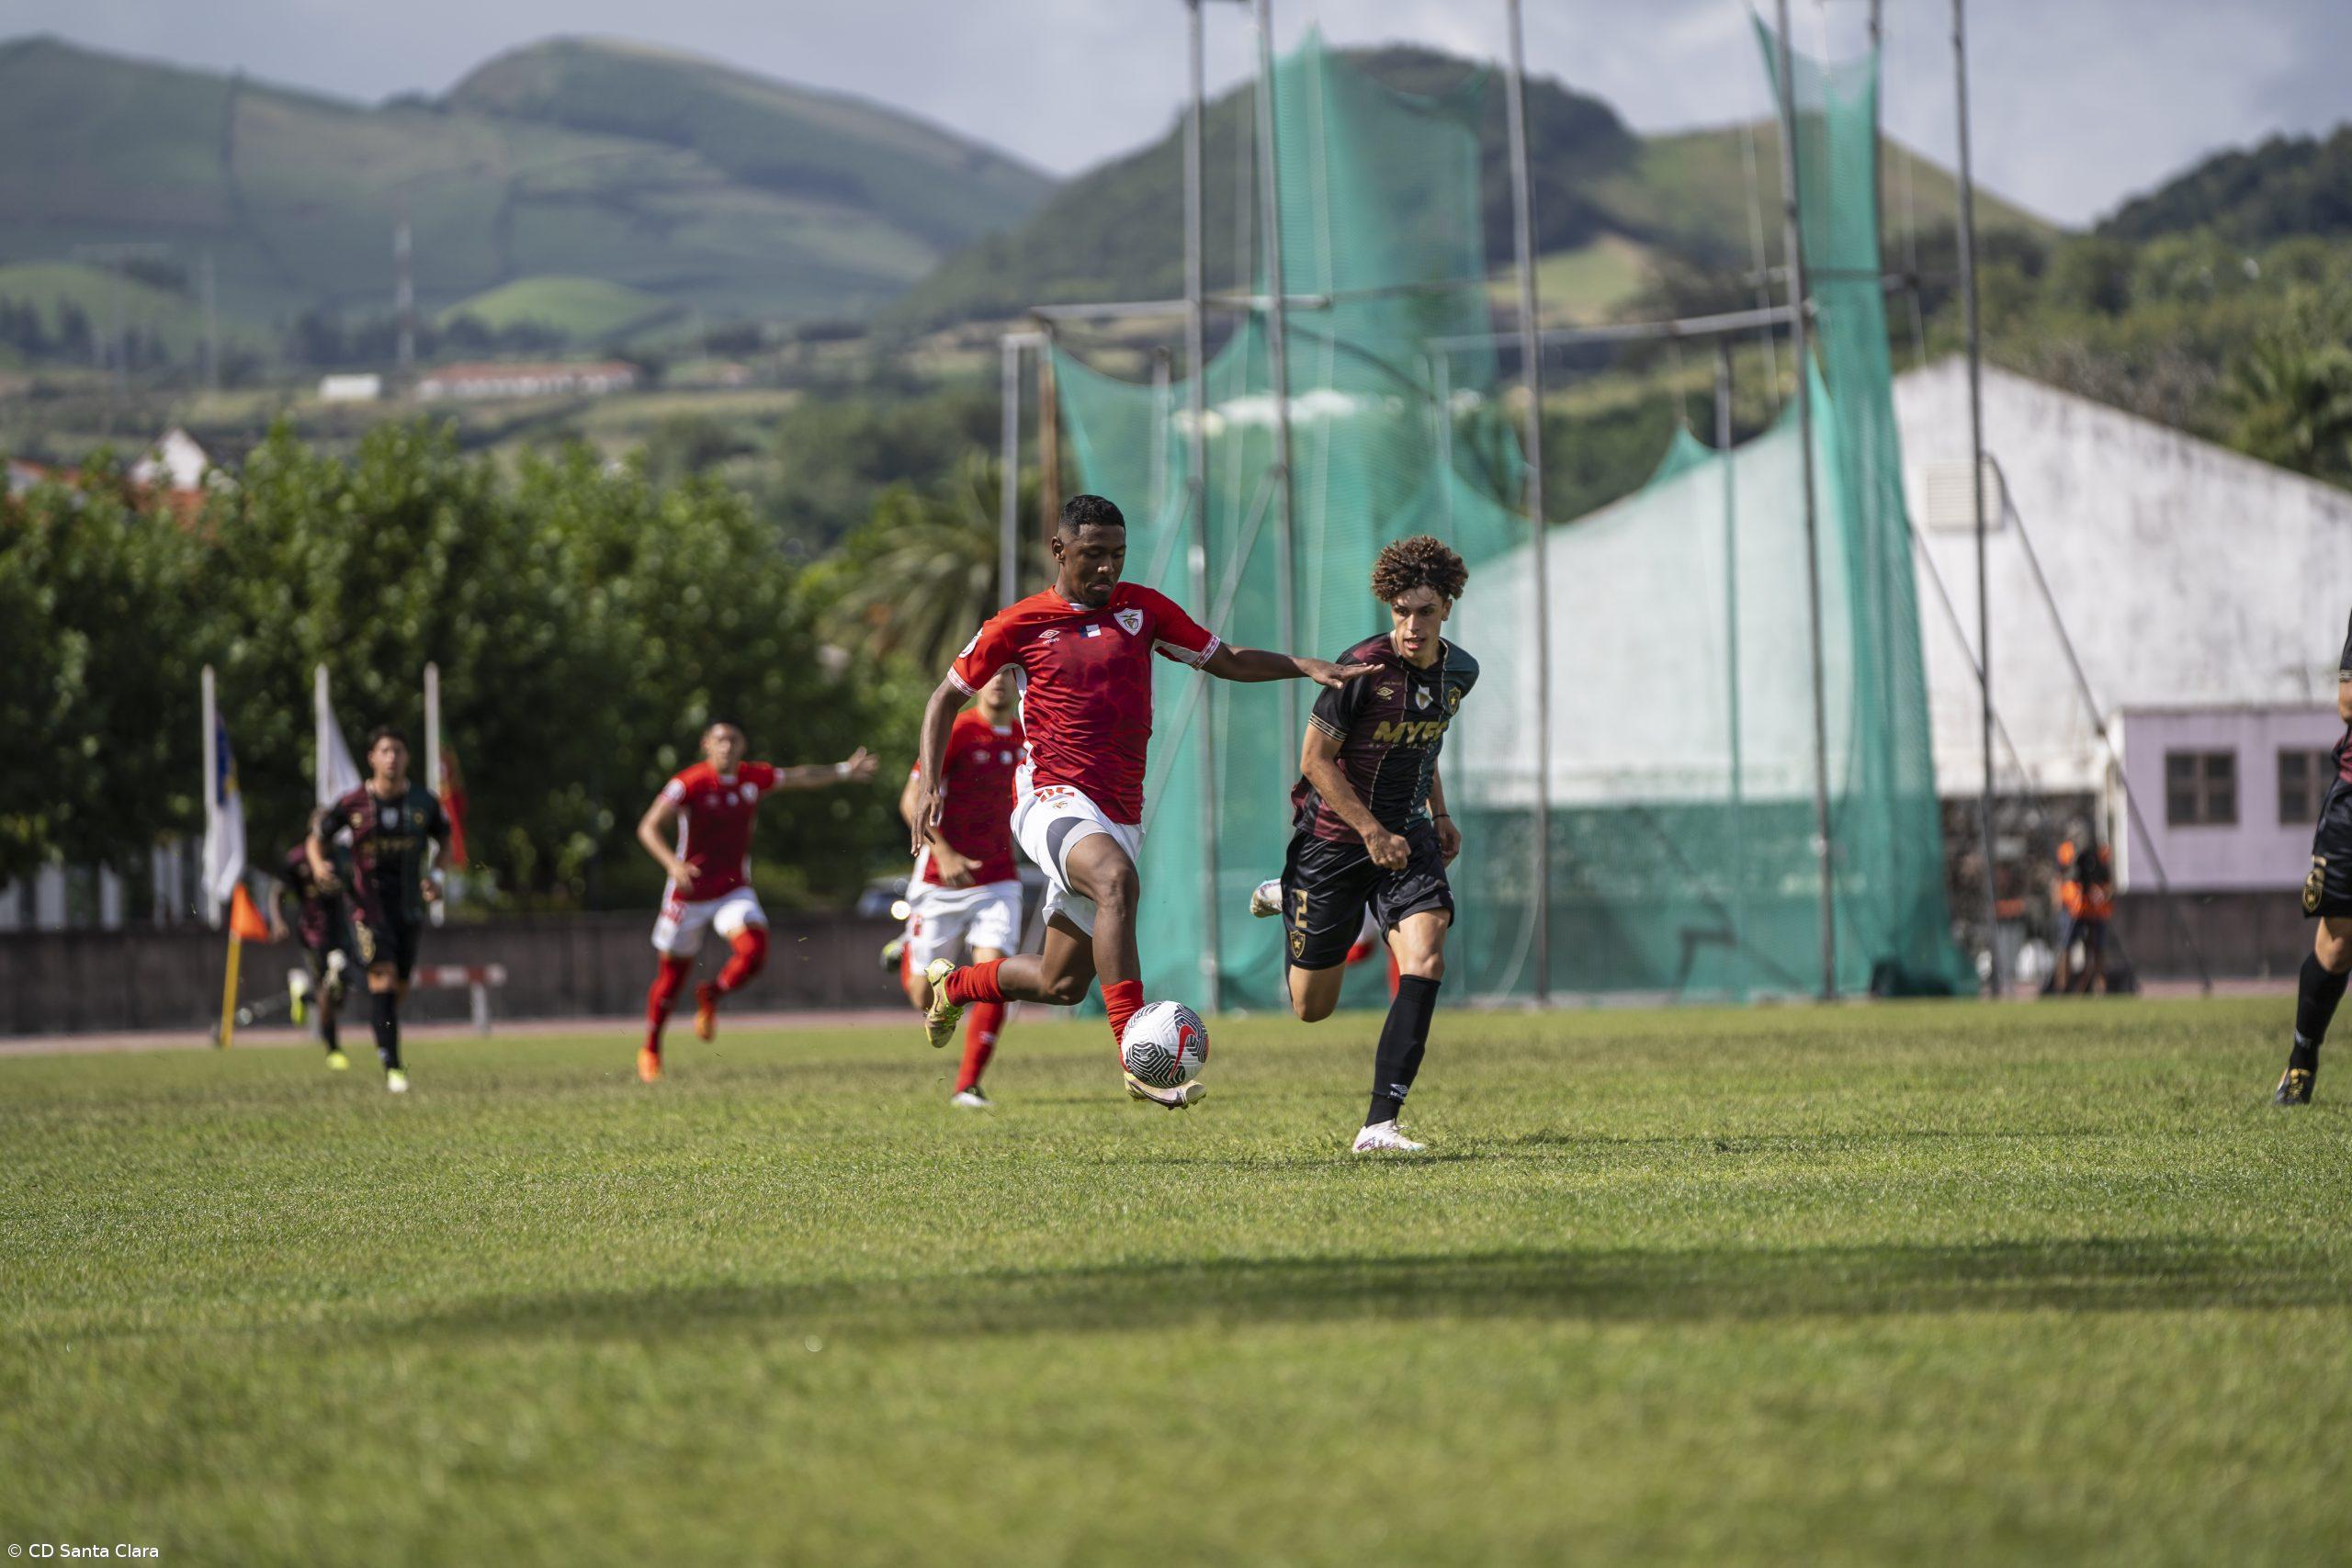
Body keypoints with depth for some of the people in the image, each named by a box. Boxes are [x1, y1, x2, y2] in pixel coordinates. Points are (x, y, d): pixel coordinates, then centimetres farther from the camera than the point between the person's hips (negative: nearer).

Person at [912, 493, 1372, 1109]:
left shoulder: (1143, 608, 10)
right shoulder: (1019, 625, 1)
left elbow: (1226, 660, 17)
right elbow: (948, 695, 12)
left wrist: (1306, 667, 1)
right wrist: (929, 783, -1)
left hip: (1119, 817, 5)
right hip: (1052, 799, -5)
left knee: (1063, 984, 9)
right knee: (1116, 880, -37)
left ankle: (954, 984, 41)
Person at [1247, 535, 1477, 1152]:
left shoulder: (1460, 672, 0)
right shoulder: (1363, 668, -20)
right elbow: (1315, 760, -16)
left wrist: (1439, 816, 13)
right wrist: (1372, 831, -19)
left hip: (1407, 836, 4)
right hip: (1334, 839, -4)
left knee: (1425, 960, -22)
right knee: (1312, 1007, 8)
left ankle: (1380, 1125, -20)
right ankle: (1287, 898, 43)